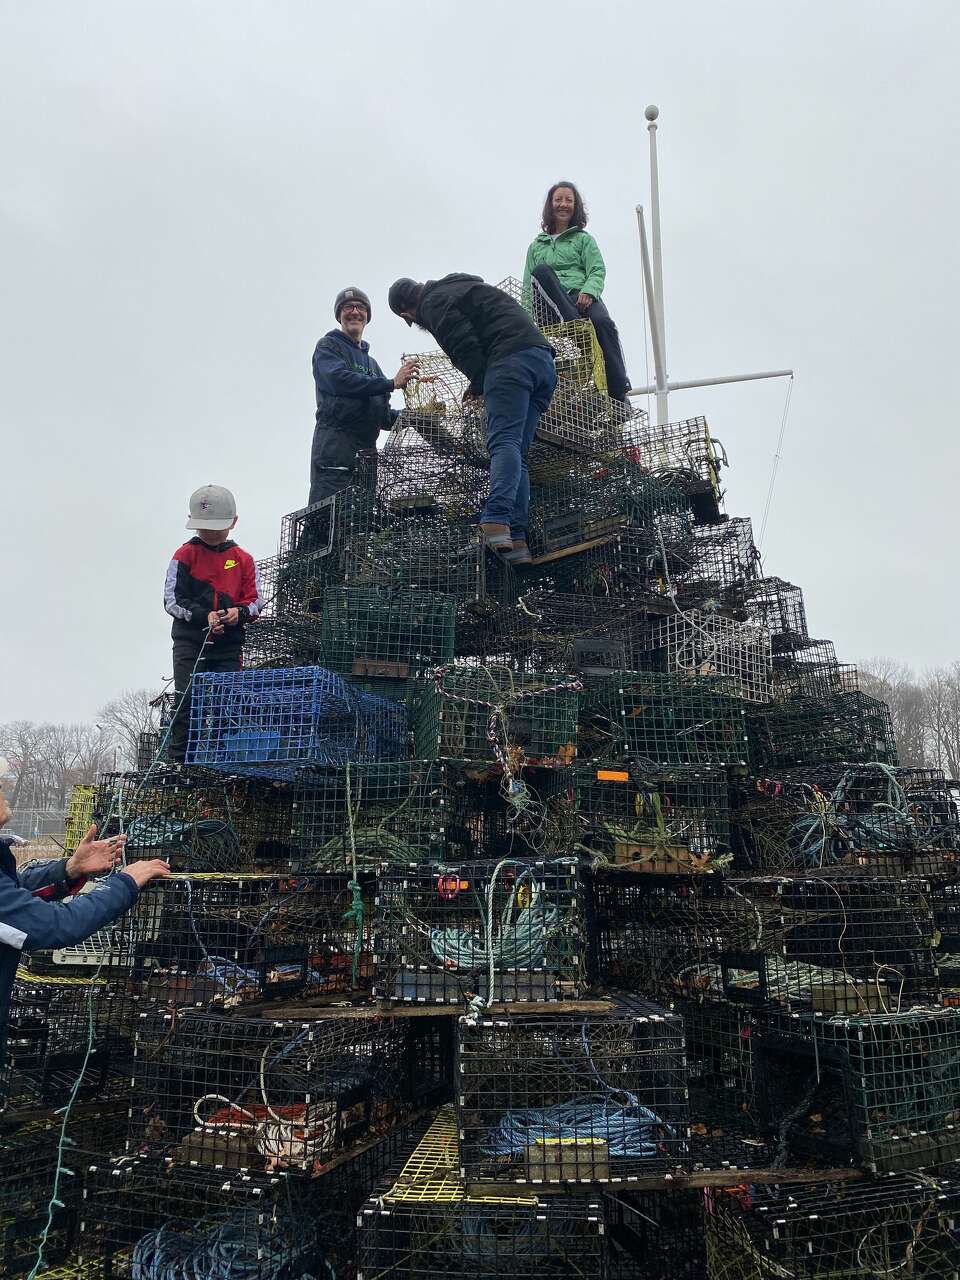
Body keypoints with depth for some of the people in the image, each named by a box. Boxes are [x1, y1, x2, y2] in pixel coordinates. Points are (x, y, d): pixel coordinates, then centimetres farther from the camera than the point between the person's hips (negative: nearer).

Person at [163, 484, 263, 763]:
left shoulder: (243, 559, 9)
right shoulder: (185, 555, 2)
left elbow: (255, 599, 10)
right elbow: (172, 599, -2)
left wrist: (239, 612, -13)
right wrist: (203, 616, -16)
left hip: (229, 643, 2)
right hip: (190, 640, -2)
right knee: (186, 699, -6)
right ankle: (178, 759, 3)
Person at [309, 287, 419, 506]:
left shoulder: (371, 363, 30)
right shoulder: (328, 346, 10)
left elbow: (383, 417, 25)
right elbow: (338, 379, -13)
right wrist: (392, 383, -14)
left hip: (366, 450, 7)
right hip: (334, 444, -7)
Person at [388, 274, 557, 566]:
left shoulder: (434, 301, 6)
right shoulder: (459, 286, 36)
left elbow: (464, 345, -9)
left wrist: (479, 383, 6)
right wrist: (481, 384, 26)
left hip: (512, 359, -8)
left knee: (503, 442, -20)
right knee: (516, 453, 2)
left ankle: (496, 524, -37)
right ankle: (516, 540, -7)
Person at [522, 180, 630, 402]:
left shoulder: (584, 239, 24)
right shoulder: (536, 246, 29)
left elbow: (598, 271, 8)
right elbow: (528, 287, 24)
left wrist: (588, 292, -15)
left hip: (582, 298, -1)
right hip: (551, 306, 1)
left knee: (603, 321, -35)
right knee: (541, 270, -29)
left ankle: (619, 395, -39)